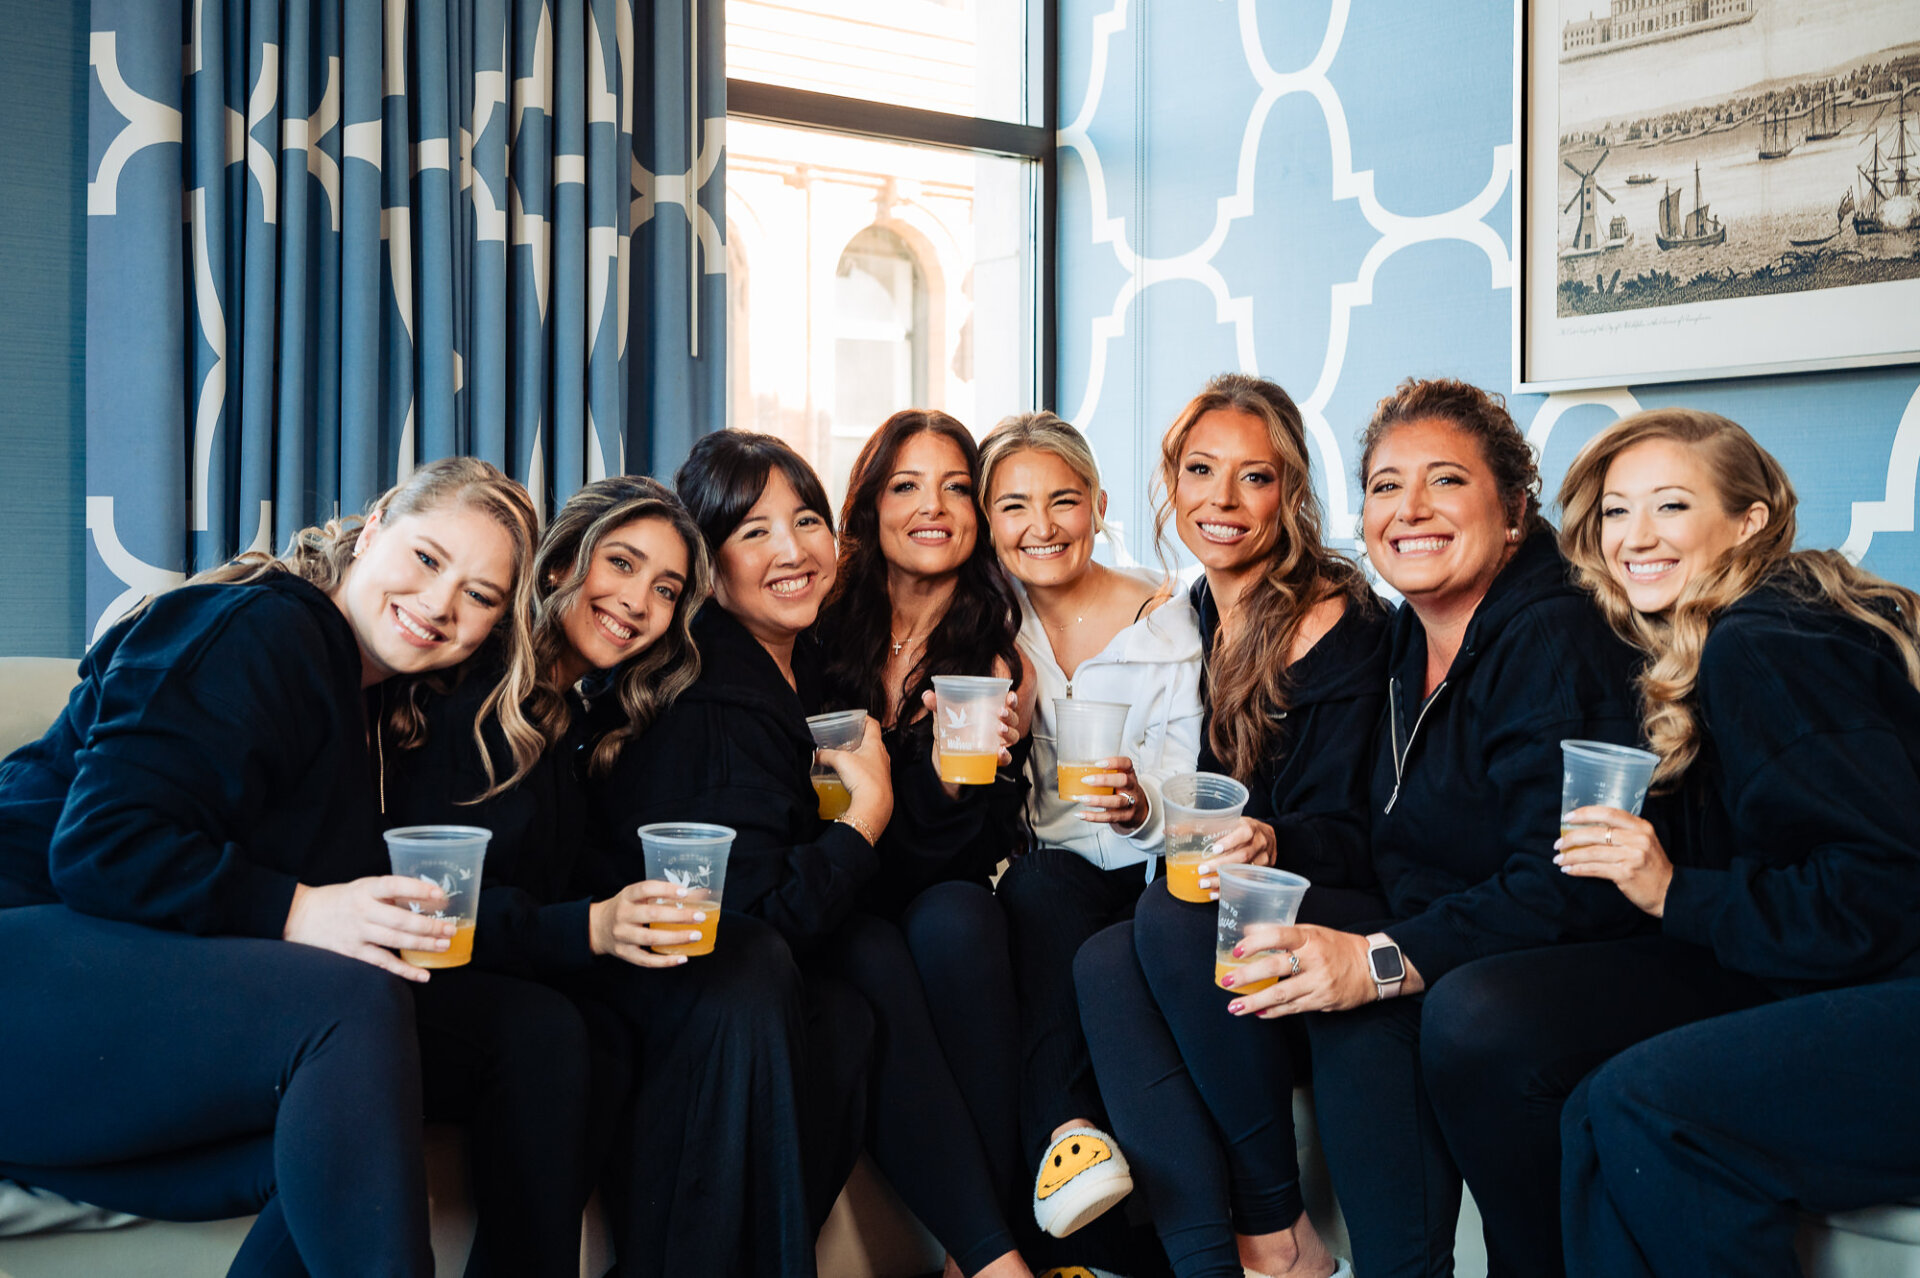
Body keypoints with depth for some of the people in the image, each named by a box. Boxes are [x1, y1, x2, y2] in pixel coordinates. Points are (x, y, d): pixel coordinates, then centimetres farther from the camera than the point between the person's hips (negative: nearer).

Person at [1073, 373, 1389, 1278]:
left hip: (1332, 918, -5)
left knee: (1176, 920, -34)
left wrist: (1270, 846, -33)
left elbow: (1345, 830, -11)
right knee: (1103, 961, -27)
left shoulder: (1337, 624, -8)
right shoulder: (1189, 620, 11)